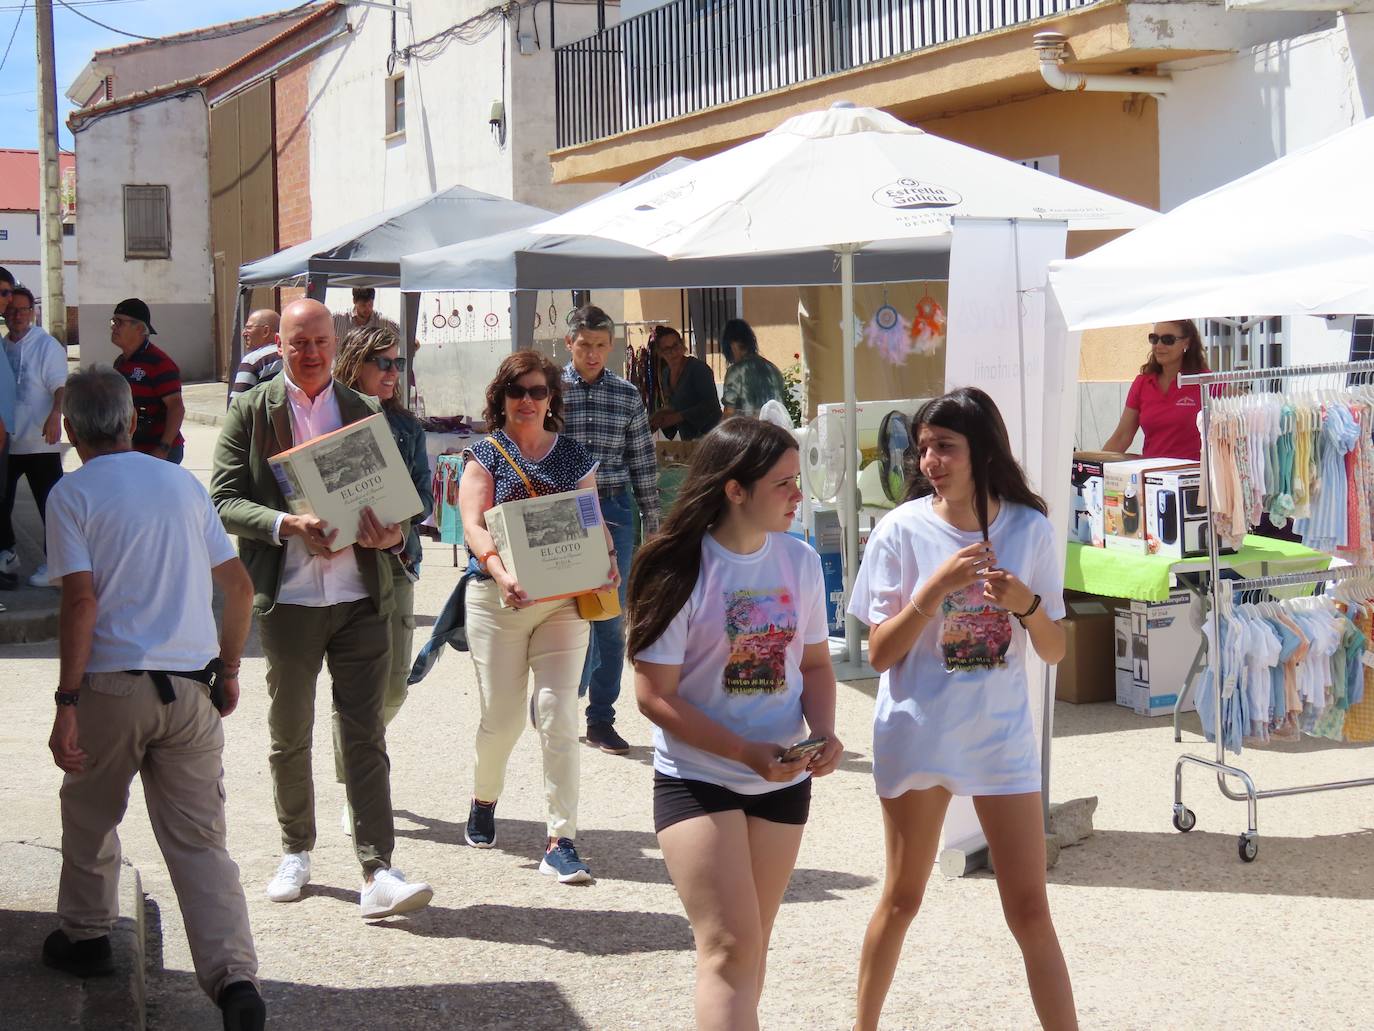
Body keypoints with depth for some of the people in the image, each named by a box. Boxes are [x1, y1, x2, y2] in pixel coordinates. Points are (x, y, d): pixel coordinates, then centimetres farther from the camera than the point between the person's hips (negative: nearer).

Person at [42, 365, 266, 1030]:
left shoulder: (71, 494, -2)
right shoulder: (182, 483, 12)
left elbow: (81, 601, -13)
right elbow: (239, 588, 12)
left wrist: (65, 704, -12)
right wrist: (228, 671, 23)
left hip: (112, 684, -3)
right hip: (191, 688, 3)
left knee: (89, 816, 22)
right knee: (199, 841, 1)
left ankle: (85, 936, 38)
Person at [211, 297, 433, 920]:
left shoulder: (364, 412, 10)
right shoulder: (250, 412, 2)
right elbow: (225, 500, -4)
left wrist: (392, 533, -10)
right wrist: (286, 525, -22)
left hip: (361, 595, 1)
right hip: (288, 599, -1)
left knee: (365, 734, -5)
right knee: (290, 735, 12)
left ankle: (377, 874, -8)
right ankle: (296, 852, 30)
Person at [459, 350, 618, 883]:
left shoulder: (573, 456, 10)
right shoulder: (485, 454, 3)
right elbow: (474, 525, -8)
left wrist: (607, 562, -10)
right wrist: (500, 571, -26)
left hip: (564, 600, 1)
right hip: (498, 600, -1)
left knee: (558, 715, -9)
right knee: (501, 718, 3)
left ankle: (561, 840, -6)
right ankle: (483, 800, 35)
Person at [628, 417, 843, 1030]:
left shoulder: (799, 561, 0)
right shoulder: (681, 571, -15)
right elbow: (655, 696, -15)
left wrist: (823, 730, -10)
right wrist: (749, 753, -22)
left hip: (783, 779, 5)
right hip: (697, 779, -5)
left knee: (753, 942, 14)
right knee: (730, 946, -12)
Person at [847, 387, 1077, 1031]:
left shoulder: (1029, 529, -2)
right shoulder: (902, 530, -7)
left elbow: (1054, 652, 3)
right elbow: (880, 653, -9)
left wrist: (1026, 604, -17)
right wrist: (936, 589, -21)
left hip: (1001, 736, 1)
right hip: (916, 732, -1)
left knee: (1030, 909, 2)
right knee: (903, 897, 12)